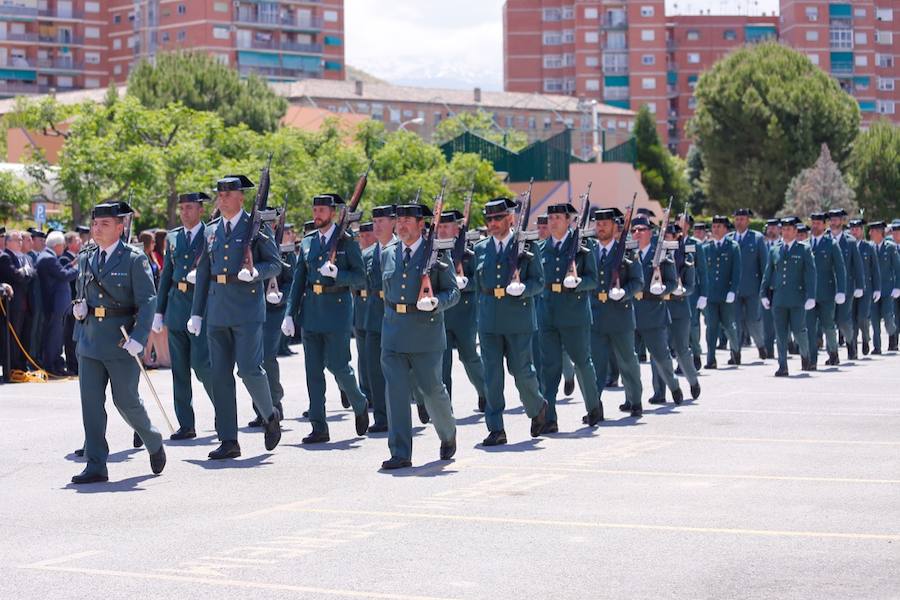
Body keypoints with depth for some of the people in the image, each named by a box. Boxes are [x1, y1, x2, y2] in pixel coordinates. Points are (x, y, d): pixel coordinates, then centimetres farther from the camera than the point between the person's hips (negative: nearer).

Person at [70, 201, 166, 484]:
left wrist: (139, 338, -21)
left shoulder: (134, 259, -6)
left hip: (121, 340, -5)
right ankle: (95, 466, 2)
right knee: (90, 402, -1)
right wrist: (78, 307, 2)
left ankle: (154, 443, 30)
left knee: (126, 400, 3)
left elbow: (147, 301, -10)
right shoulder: (85, 259, 11)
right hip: (89, 339, 5)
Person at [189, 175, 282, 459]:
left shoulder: (257, 227, -1)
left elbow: (275, 264, 0)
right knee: (220, 374, 4)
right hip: (217, 310, 5)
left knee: (249, 369, -10)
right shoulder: (210, 231, 13)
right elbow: (203, 273, 16)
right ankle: (228, 441, 8)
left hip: (247, 309, -5)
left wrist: (254, 272, -21)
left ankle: (271, 416, 18)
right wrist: (196, 313, 13)